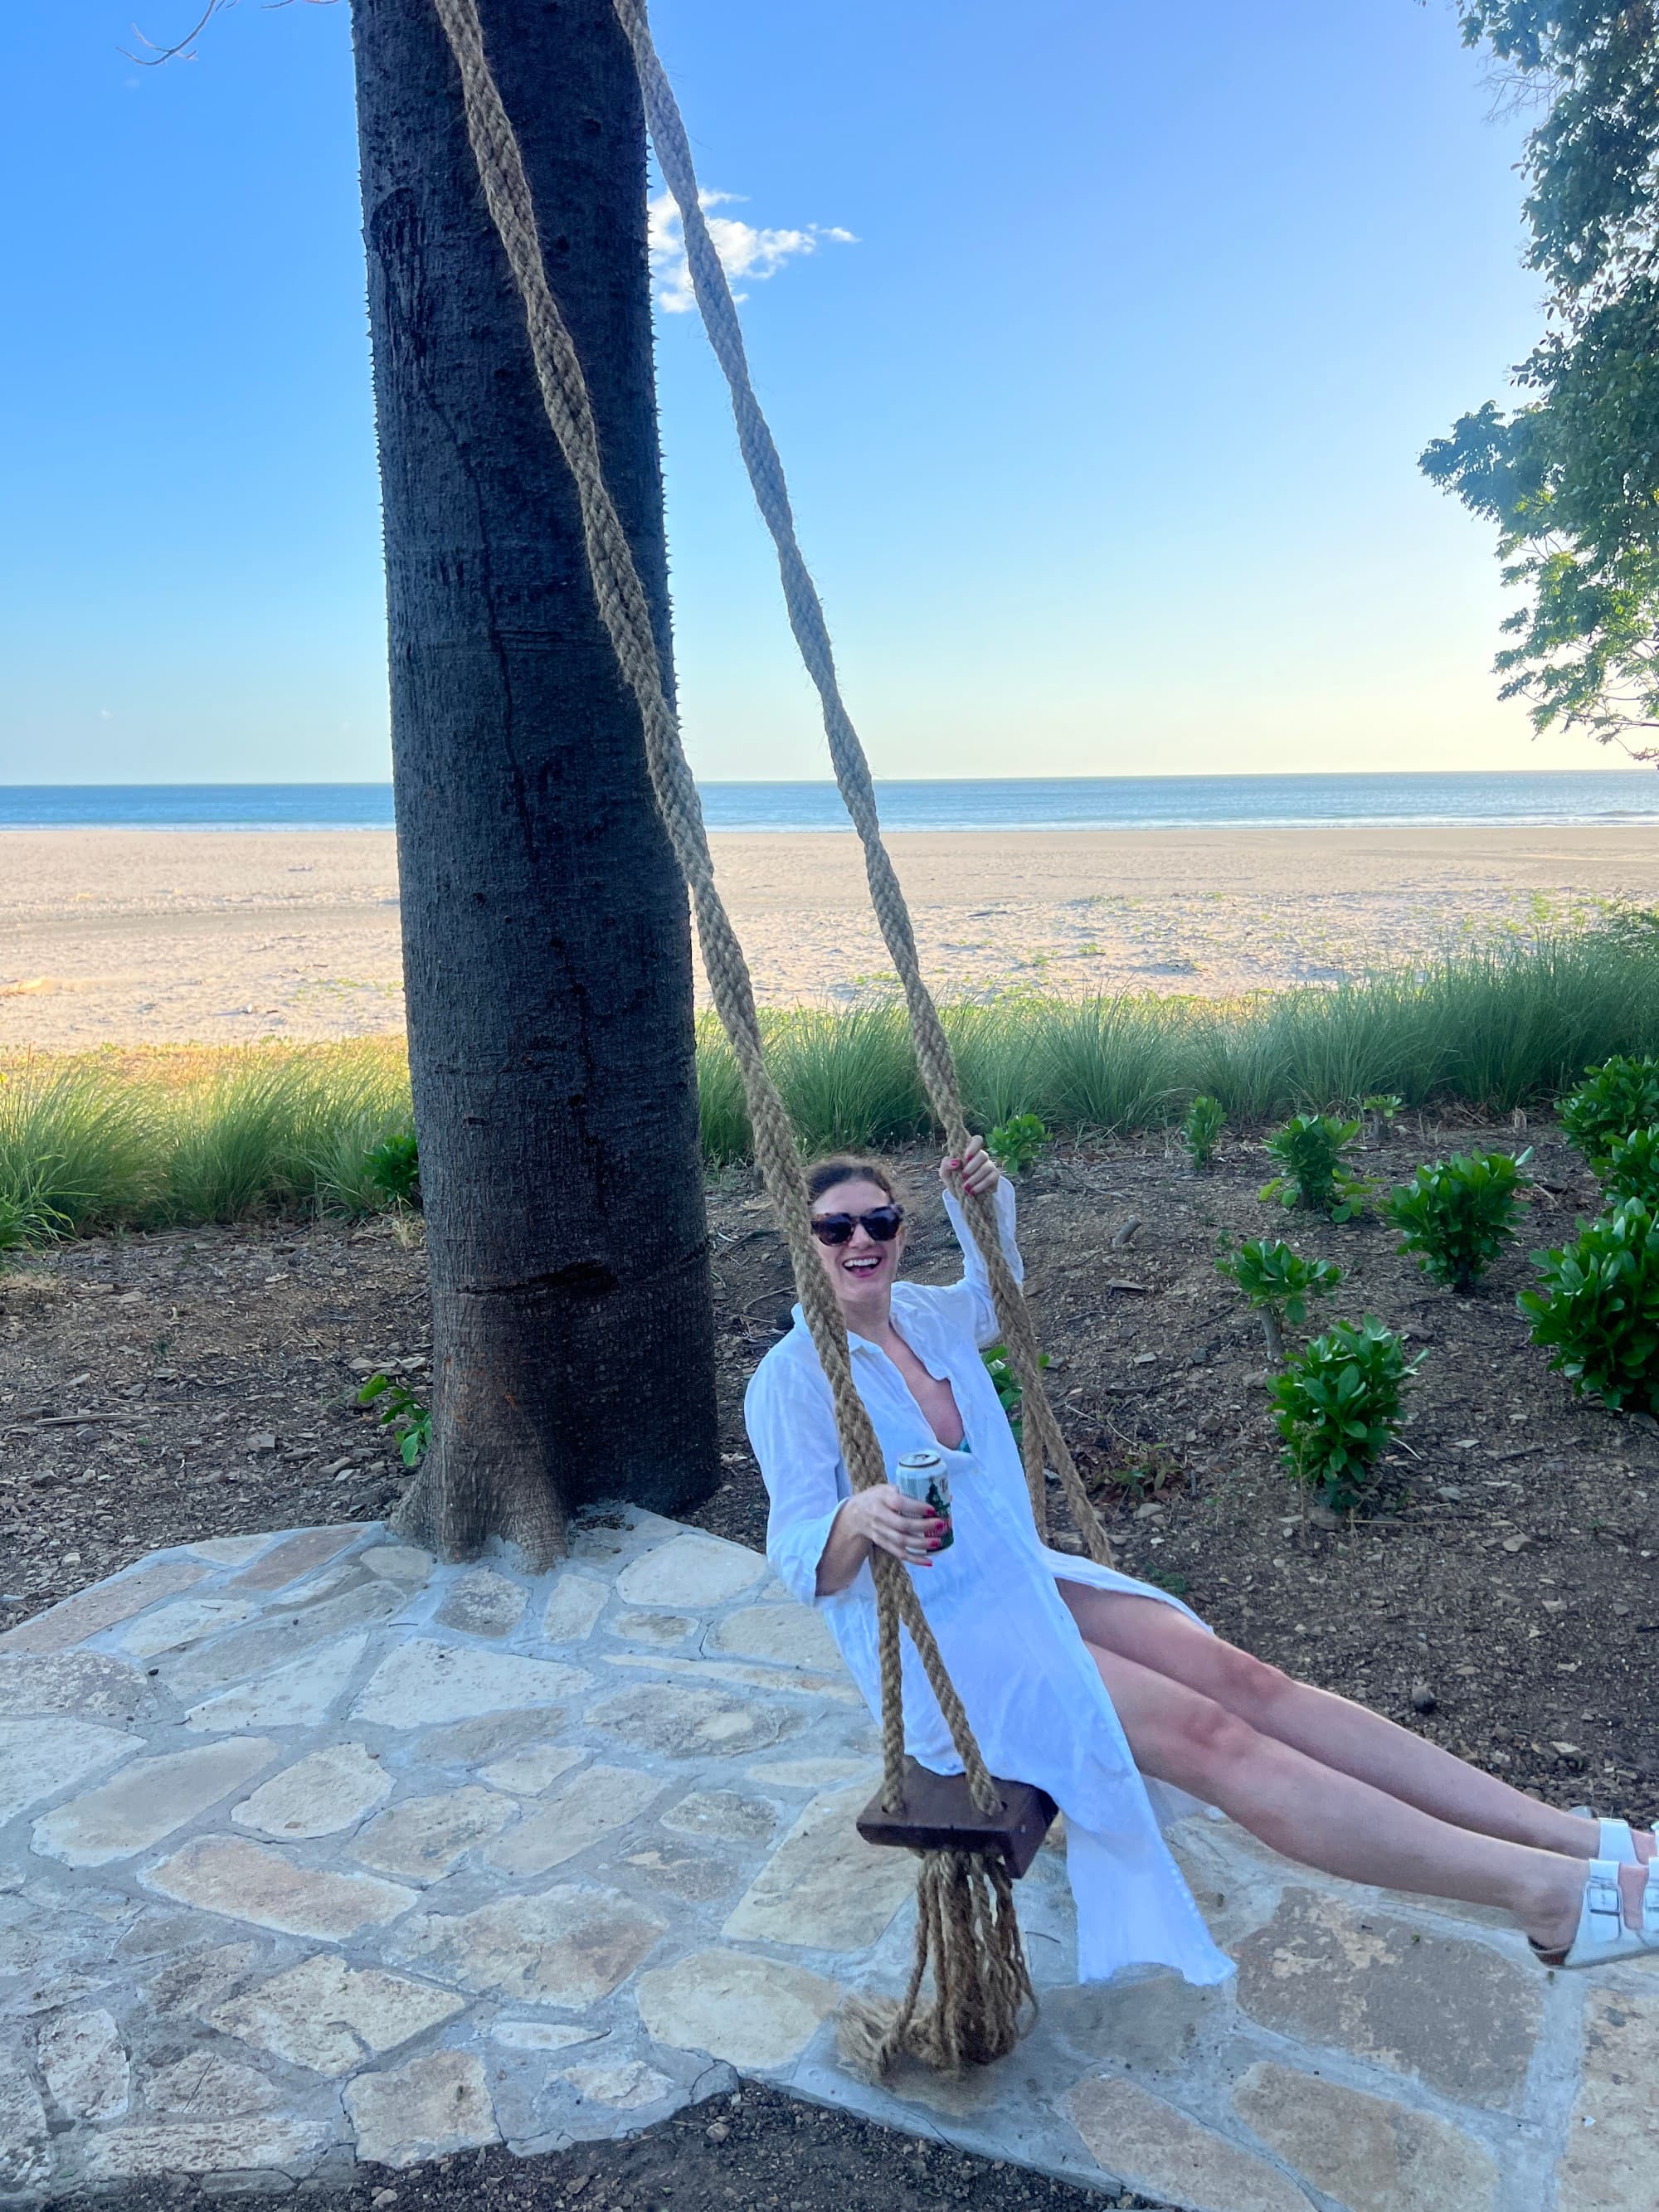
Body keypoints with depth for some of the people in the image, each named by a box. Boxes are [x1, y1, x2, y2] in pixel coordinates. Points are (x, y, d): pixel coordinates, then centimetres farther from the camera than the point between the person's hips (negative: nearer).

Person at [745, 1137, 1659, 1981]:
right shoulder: (790, 1380, -13)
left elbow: (994, 1297, 30)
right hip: (938, 1644, -6)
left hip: (1024, 1581, 7)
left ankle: (1581, 1838, -18)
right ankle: (1556, 1892, -26)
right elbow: (802, 1560, -18)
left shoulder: (923, 1315, 6)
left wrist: (985, 1197, 10)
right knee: (1207, 1734, -22)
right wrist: (861, 1518, -41)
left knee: (1241, 1678, -15)